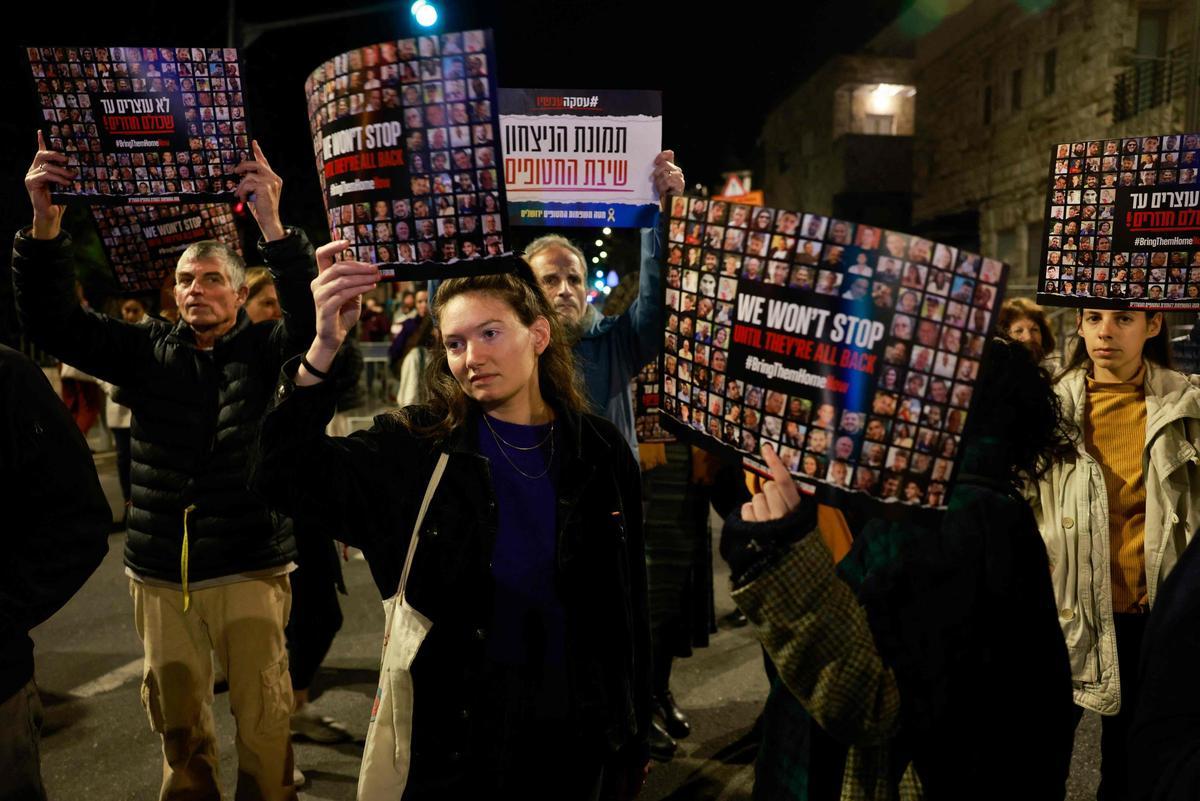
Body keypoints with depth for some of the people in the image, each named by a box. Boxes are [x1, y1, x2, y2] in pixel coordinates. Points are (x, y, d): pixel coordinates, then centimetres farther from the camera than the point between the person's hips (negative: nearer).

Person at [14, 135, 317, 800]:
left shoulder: (265, 351, -3)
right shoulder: (148, 351, 6)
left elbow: (310, 318, -22)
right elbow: (52, 322, 1)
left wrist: (271, 222, -34)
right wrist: (44, 221, -13)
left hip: (248, 568, -3)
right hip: (159, 571, 3)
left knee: (263, 719, 5)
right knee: (177, 719, 17)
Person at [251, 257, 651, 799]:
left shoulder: (600, 453, -5)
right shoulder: (418, 447, -8)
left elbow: (626, 608, 0)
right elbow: (287, 479, -21)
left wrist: (634, 736, 6)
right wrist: (324, 348, -33)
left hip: (571, 737, 1)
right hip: (449, 734, -1)